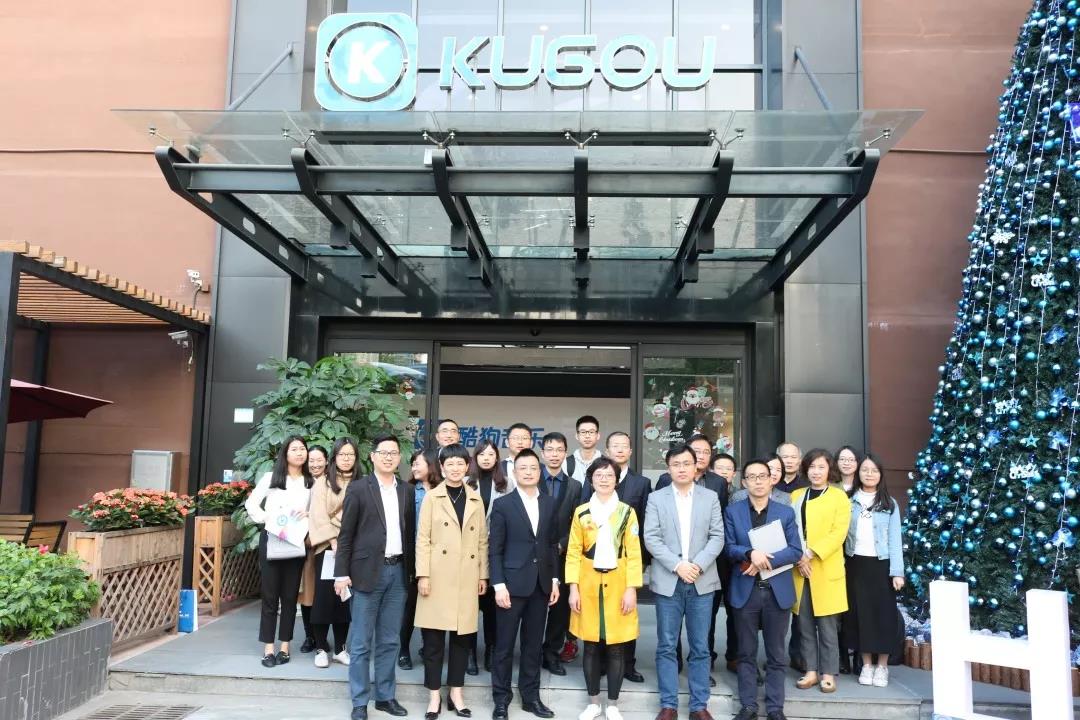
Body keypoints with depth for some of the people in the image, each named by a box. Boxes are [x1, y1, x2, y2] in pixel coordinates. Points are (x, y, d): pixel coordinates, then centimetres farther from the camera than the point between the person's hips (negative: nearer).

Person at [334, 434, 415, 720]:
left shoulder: (407, 491, 9)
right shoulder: (358, 488, -3)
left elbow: (410, 532, 12)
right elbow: (346, 533, -4)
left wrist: (411, 570, 8)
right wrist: (342, 572, -8)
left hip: (398, 571, 4)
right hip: (368, 571, -4)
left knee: (389, 641, 11)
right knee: (361, 643, 3)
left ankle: (386, 696, 22)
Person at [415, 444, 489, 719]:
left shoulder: (476, 499, 8)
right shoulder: (432, 497, 0)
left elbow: (482, 540, 10)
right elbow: (423, 539, -3)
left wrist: (483, 575, 6)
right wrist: (423, 575, -10)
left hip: (467, 578, 2)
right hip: (438, 577, -2)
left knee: (463, 637, 7)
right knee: (433, 638, 2)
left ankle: (456, 692, 20)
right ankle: (434, 695, 14)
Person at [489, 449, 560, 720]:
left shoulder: (550, 503, 7)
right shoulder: (502, 504, -4)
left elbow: (553, 545, 10)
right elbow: (495, 549, -6)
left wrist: (554, 579, 6)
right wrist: (499, 584, -12)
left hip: (541, 584, 3)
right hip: (513, 583, -3)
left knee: (534, 644, 12)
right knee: (504, 645, 4)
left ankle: (531, 697, 23)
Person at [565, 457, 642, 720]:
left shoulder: (627, 512, -1)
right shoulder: (581, 512, 1)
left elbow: (634, 553, -2)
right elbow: (573, 553, 1)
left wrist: (631, 589, -8)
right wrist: (573, 588, -4)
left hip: (617, 585, -1)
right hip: (588, 584, 1)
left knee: (615, 647, 5)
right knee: (591, 646, 8)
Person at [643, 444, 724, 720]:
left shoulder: (710, 497, 6)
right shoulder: (656, 498, 3)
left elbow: (717, 537, 0)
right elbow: (651, 539, -4)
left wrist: (698, 565, -13)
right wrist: (677, 565, -14)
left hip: (702, 582, 1)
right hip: (668, 581, -1)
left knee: (700, 647, 7)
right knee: (666, 646, 5)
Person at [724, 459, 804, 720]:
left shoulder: (786, 512, 4)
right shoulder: (732, 511, 3)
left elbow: (796, 550, -3)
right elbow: (728, 547, -4)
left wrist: (766, 559, -15)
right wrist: (750, 553, -22)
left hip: (778, 591, 0)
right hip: (745, 590, 0)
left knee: (776, 654, 8)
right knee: (746, 653, 8)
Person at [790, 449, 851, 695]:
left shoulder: (839, 497, 2)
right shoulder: (796, 496, 13)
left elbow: (839, 533, -8)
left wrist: (811, 553, -16)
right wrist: (799, 558, -9)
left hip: (826, 569, -3)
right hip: (799, 569, 3)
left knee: (826, 625, 0)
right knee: (805, 624, 7)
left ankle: (829, 674, 10)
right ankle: (811, 671, 15)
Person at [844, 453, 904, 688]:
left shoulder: (890, 504, 4)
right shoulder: (849, 501, 5)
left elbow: (894, 540, 0)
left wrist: (897, 572, -8)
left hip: (881, 565, -1)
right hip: (856, 564, 1)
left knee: (883, 613, 2)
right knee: (860, 612, 5)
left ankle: (882, 666, 13)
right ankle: (866, 664, 16)